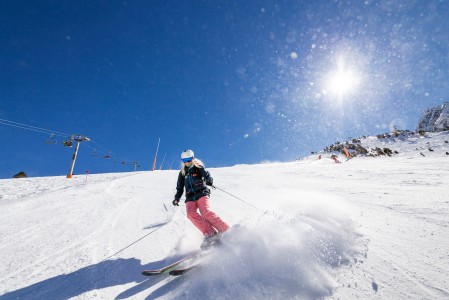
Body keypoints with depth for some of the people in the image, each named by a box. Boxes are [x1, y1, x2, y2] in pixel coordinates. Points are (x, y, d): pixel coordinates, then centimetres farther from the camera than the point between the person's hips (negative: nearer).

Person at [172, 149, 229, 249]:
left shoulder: (198, 168, 8)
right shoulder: (182, 173, 20)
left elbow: (208, 176, -4)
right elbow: (180, 188, 27)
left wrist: (209, 181, -27)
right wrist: (177, 198, 12)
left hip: (201, 193, -4)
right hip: (190, 197, 4)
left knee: (206, 212, -29)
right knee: (191, 214, -26)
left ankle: (225, 230, -21)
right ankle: (210, 234, -29)